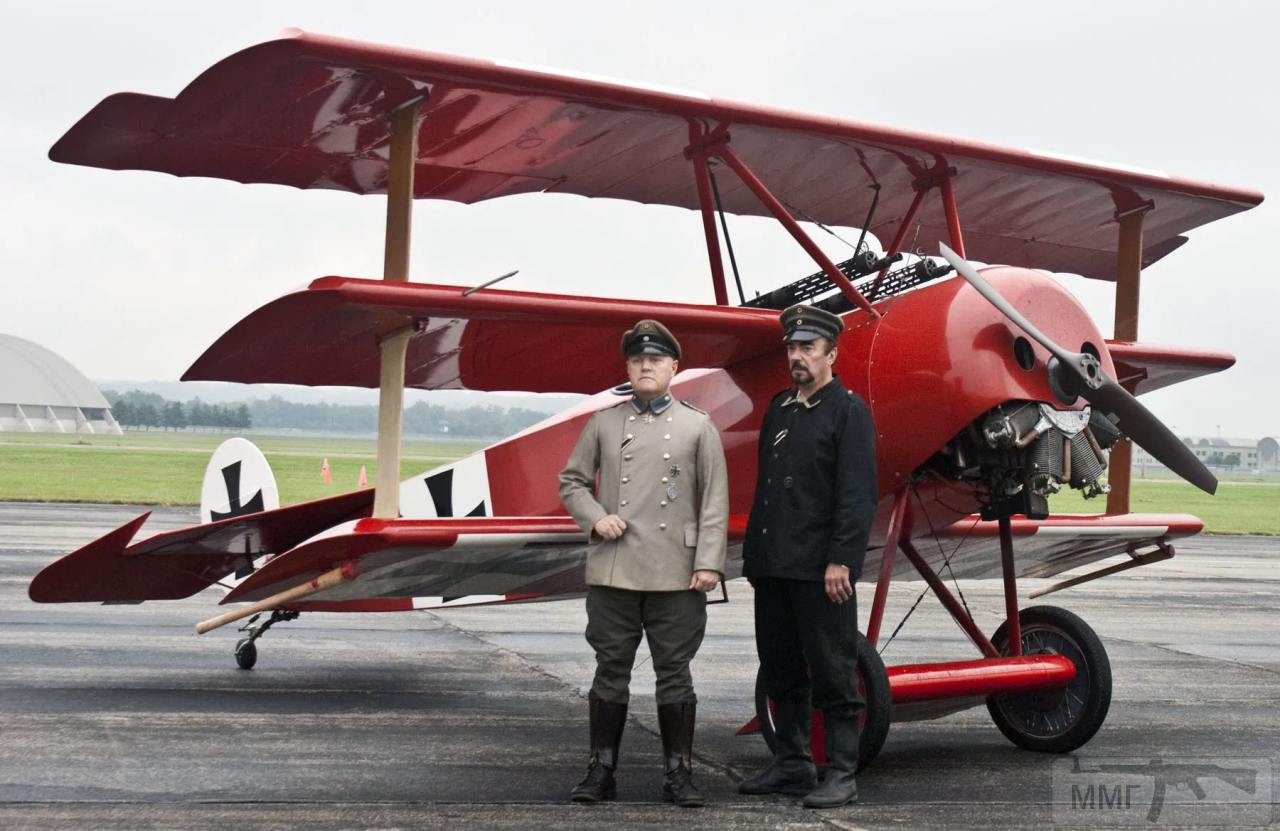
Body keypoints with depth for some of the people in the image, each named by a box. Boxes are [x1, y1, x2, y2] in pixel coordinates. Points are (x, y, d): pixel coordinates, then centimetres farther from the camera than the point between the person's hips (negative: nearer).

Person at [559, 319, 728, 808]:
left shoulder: (698, 426, 5)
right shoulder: (604, 424, 8)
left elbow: (714, 501, 2)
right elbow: (571, 482, 14)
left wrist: (708, 563, -6)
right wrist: (595, 517, -5)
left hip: (676, 577, -1)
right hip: (612, 573, 1)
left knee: (674, 672, 4)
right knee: (611, 670, 7)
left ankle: (679, 773, 14)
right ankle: (601, 771, 16)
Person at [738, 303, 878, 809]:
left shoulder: (848, 411, -4)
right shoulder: (779, 408, 17)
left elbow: (857, 495, -12)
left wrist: (840, 560, -18)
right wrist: (753, 555, 15)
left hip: (820, 571, -7)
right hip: (774, 568, 7)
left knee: (832, 674, -2)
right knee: (781, 672, 14)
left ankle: (841, 776, 5)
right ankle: (791, 765, 25)